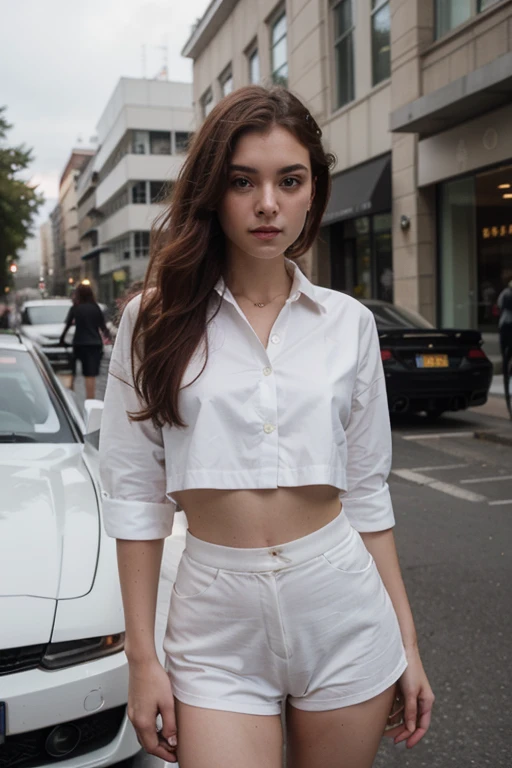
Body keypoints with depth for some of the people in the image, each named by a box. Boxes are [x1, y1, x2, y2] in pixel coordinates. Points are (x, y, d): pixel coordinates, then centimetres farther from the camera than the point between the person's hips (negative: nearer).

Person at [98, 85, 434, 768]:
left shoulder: (349, 323, 1)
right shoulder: (156, 319, -4)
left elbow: (366, 492, 5)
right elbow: (134, 494, -3)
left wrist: (407, 641, 6)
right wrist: (141, 658, -3)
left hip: (343, 609, 2)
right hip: (218, 628, -1)